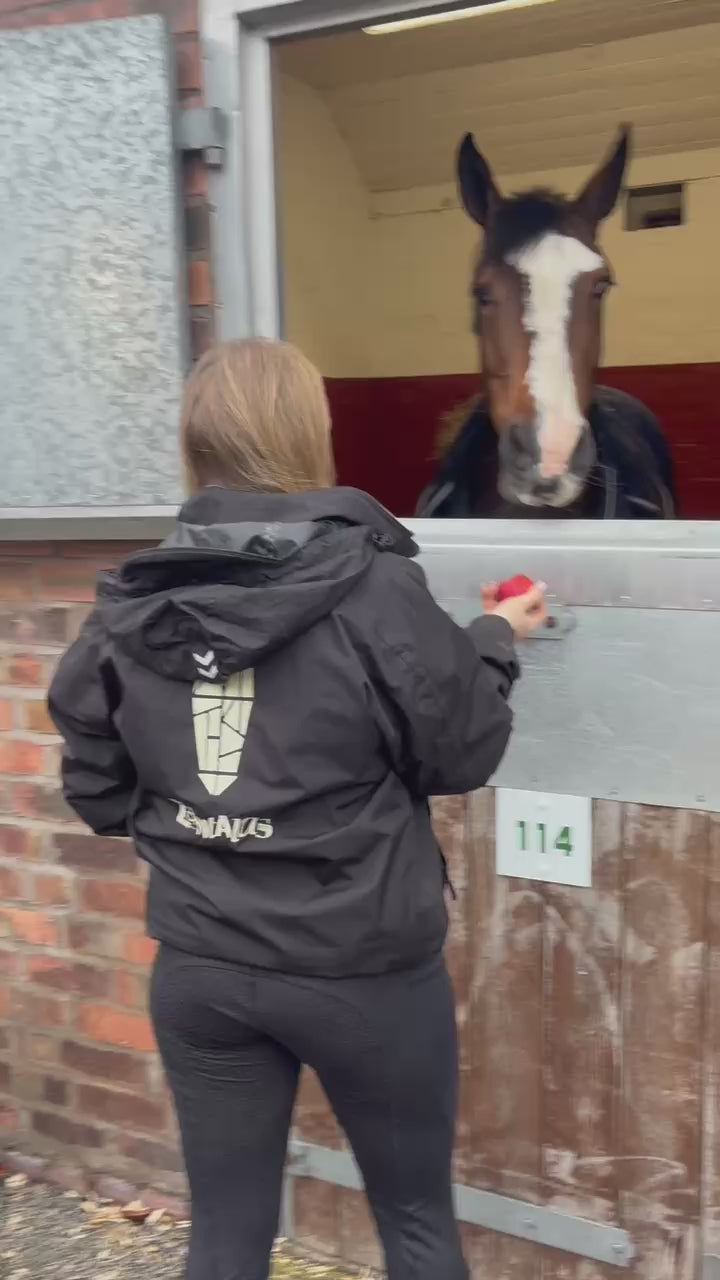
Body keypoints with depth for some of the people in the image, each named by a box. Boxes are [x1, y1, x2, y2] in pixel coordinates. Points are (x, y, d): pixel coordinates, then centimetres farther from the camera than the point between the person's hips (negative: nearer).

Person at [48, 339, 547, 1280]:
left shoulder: (129, 606, -5)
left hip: (198, 971, 4)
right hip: (364, 969, -3)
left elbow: (97, 795, 4)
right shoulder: (372, 586, -17)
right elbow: (463, 755, -6)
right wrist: (494, 641, 10)